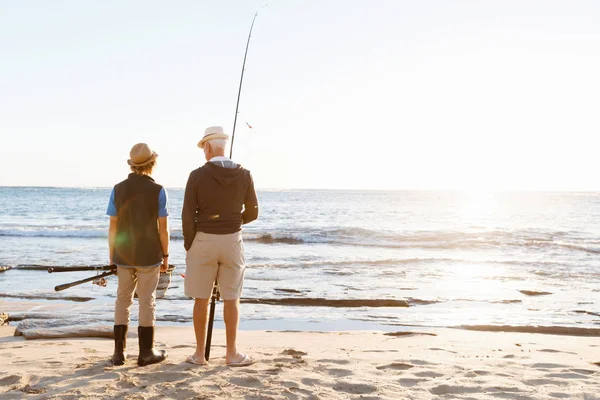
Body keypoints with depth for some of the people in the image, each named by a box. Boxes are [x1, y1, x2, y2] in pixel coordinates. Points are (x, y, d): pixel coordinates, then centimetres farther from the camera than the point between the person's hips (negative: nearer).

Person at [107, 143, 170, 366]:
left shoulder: (118, 189, -2)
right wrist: (165, 255, 1)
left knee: (123, 300, 12)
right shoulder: (158, 191, -9)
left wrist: (112, 256, 9)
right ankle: (146, 353, 10)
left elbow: (113, 226, 0)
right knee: (147, 302, 4)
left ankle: (119, 352, 14)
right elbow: (163, 228, -9)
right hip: (149, 255, -3)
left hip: (124, 255, 3)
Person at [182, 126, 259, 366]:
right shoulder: (244, 175, -3)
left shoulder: (197, 175, -9)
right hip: (232, 241, 1)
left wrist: (188, 246, 3)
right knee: (231, 299, 9)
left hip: (203, 240, -1)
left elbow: (188, 216, -10)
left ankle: (200, 353, 14)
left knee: (201, 299, 8)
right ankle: (232, 353, 11)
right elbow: (252, 213, 2)